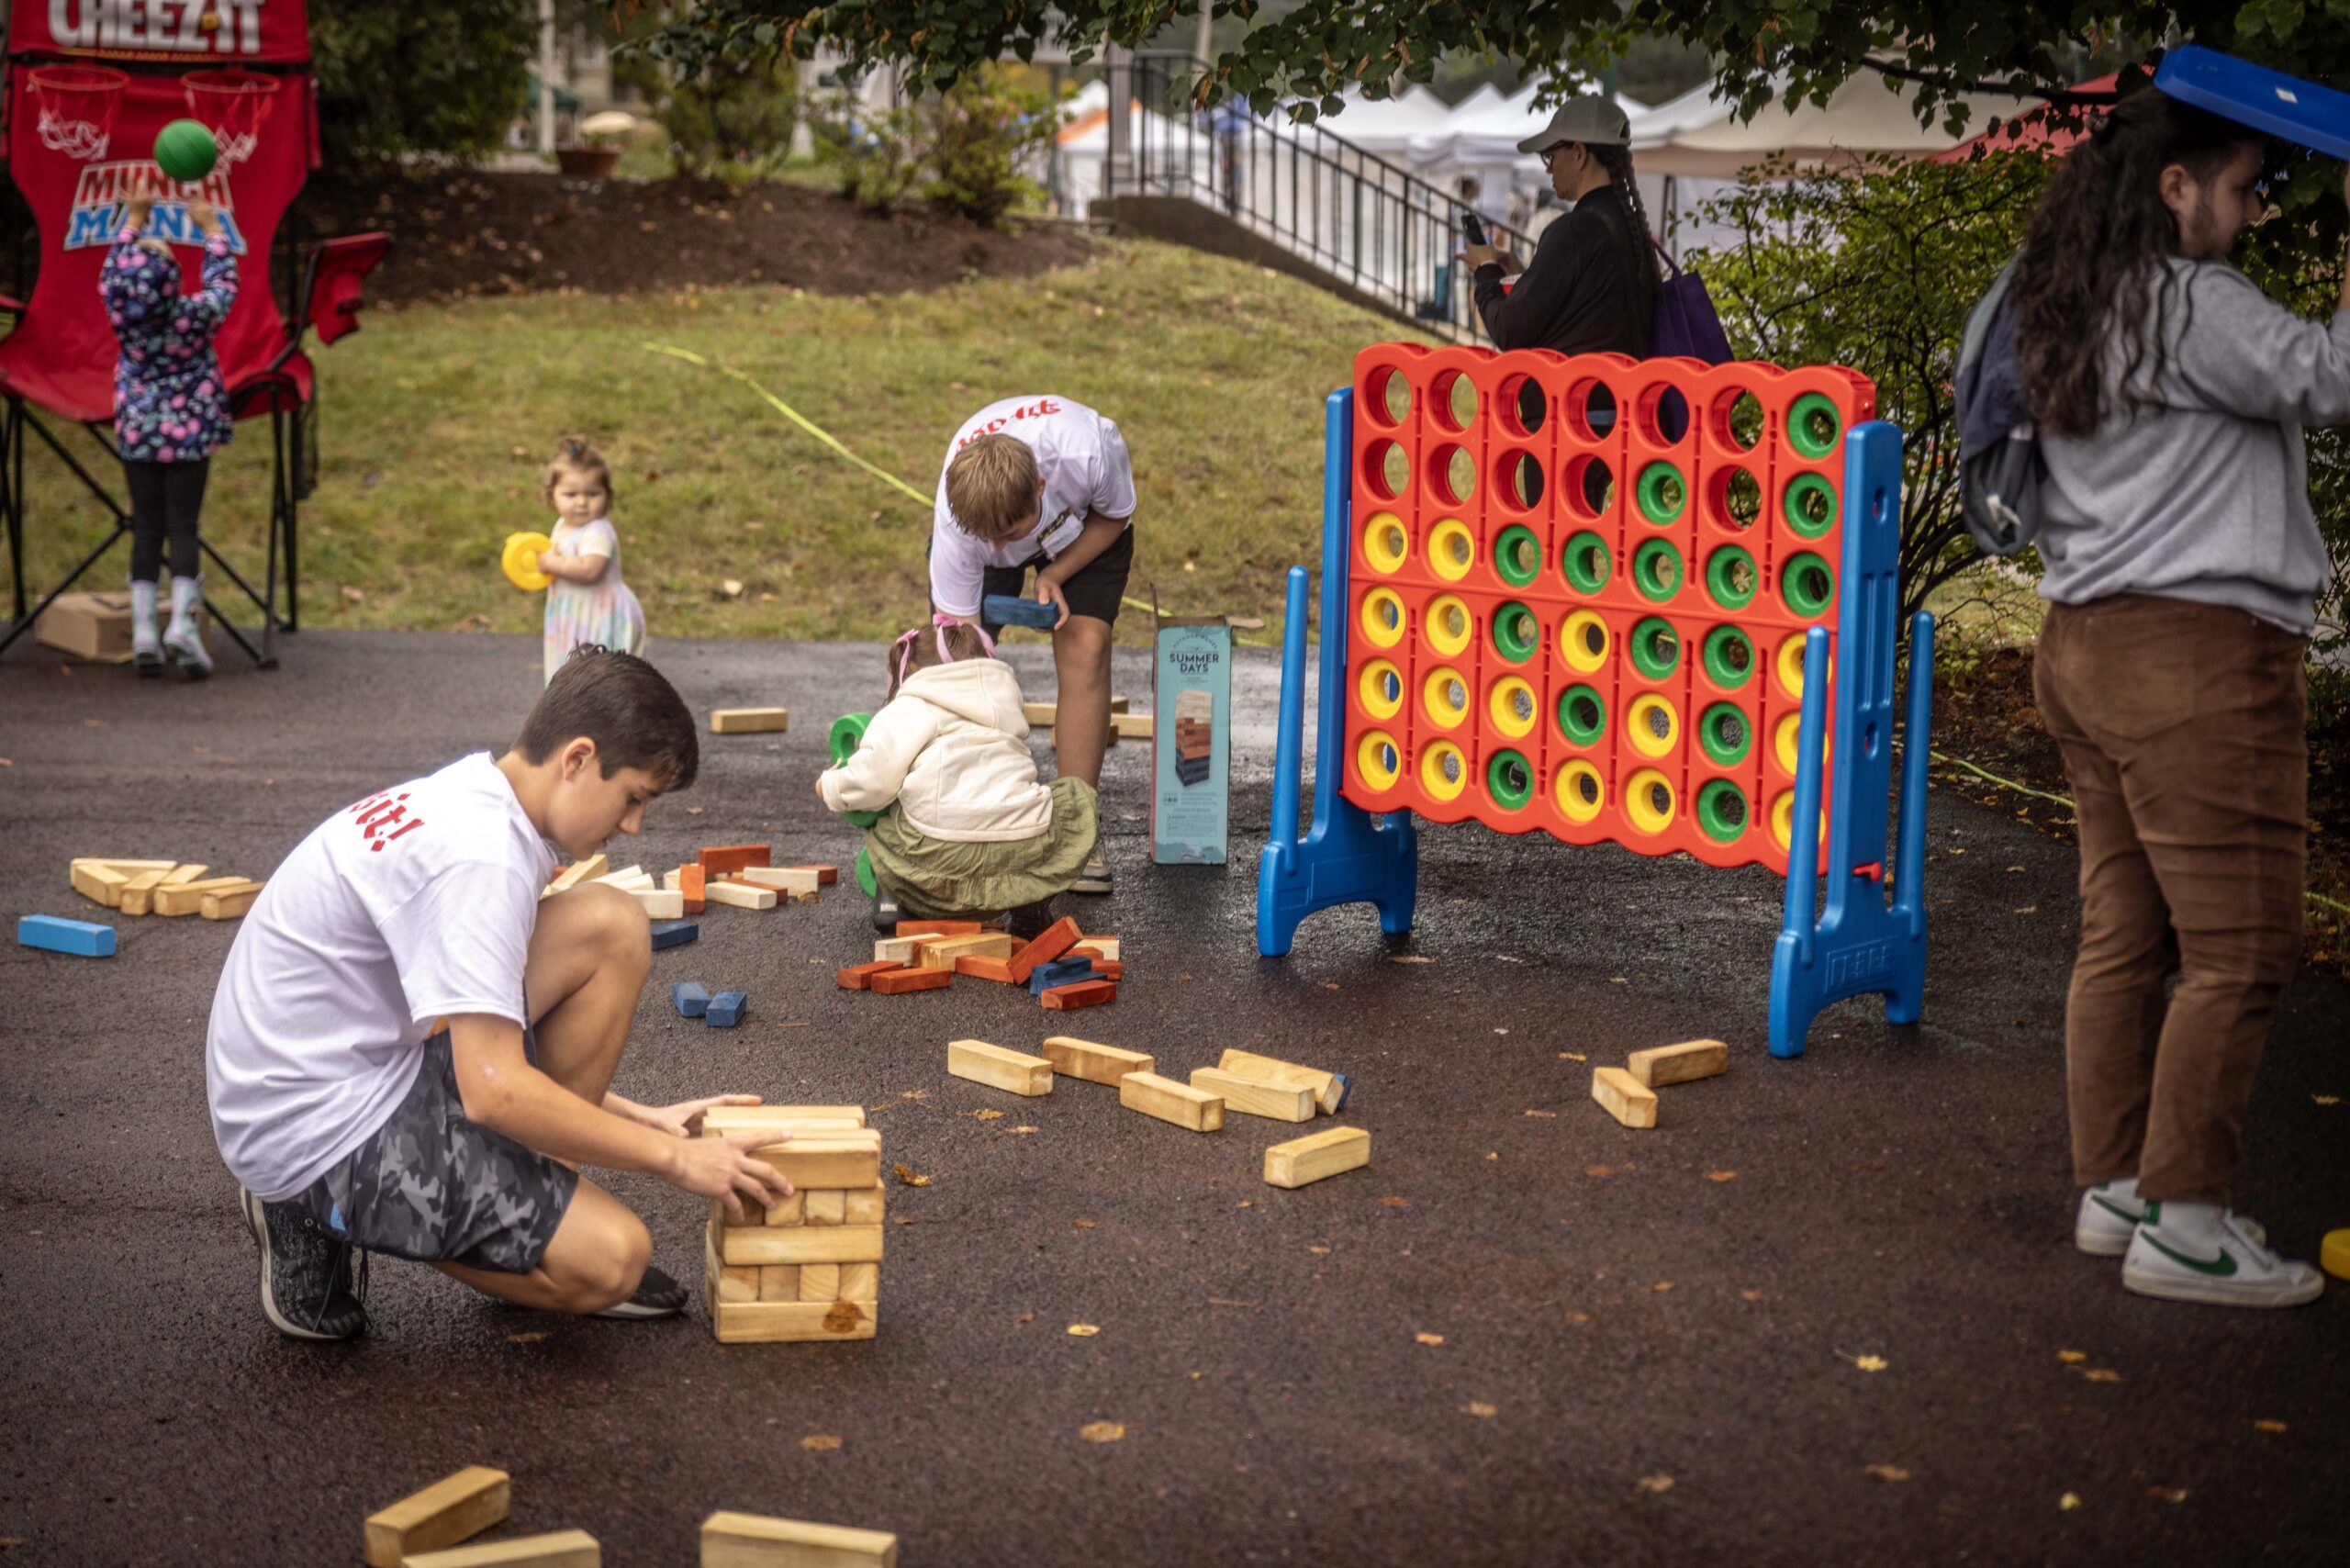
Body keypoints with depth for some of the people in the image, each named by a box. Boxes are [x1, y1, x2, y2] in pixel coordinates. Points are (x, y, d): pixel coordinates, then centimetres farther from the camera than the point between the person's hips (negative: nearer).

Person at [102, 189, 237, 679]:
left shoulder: (121, 312, -9)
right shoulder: (195, 315, -14)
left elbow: (112, 271, 11)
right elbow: (224, 282, 5)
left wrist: (133, 220, 21)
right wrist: (212, 229, 16)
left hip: (137, 432, 2)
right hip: (189, 432, -2)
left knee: (146, 529, 6)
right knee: (182, 527, 1)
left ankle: (143, 632, 3)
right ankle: (182, 623, -12)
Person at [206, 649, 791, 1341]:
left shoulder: (463, 804, 8)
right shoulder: (477, 855, -24)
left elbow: (488, 1047, 18)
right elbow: (495, 1092, -27)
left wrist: (641, 1120, 13)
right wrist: (672, 1158, -17)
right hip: (316, 1133, -10)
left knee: (611, 927, 1)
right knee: (610, 1258, -16)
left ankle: (536, 1200, 6)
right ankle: (322, 1223, -2)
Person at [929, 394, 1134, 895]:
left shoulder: (1090, 450, -44)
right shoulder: (955, 526, -40)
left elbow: (1114, 515, -16)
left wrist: (1054, 578, -29)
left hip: (1085, 524, 0)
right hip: (980, 512, 0)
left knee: (1085, 647, -20)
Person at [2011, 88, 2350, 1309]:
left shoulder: (2073, 313, 17)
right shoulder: (2189, 301, -12)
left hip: (2087, 645, 10)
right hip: (2196, 654, -10)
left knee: (2123, 935, 12)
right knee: (2237, 953, -5)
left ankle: (2113, 1190, 18)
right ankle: (2181, 1221, -2)